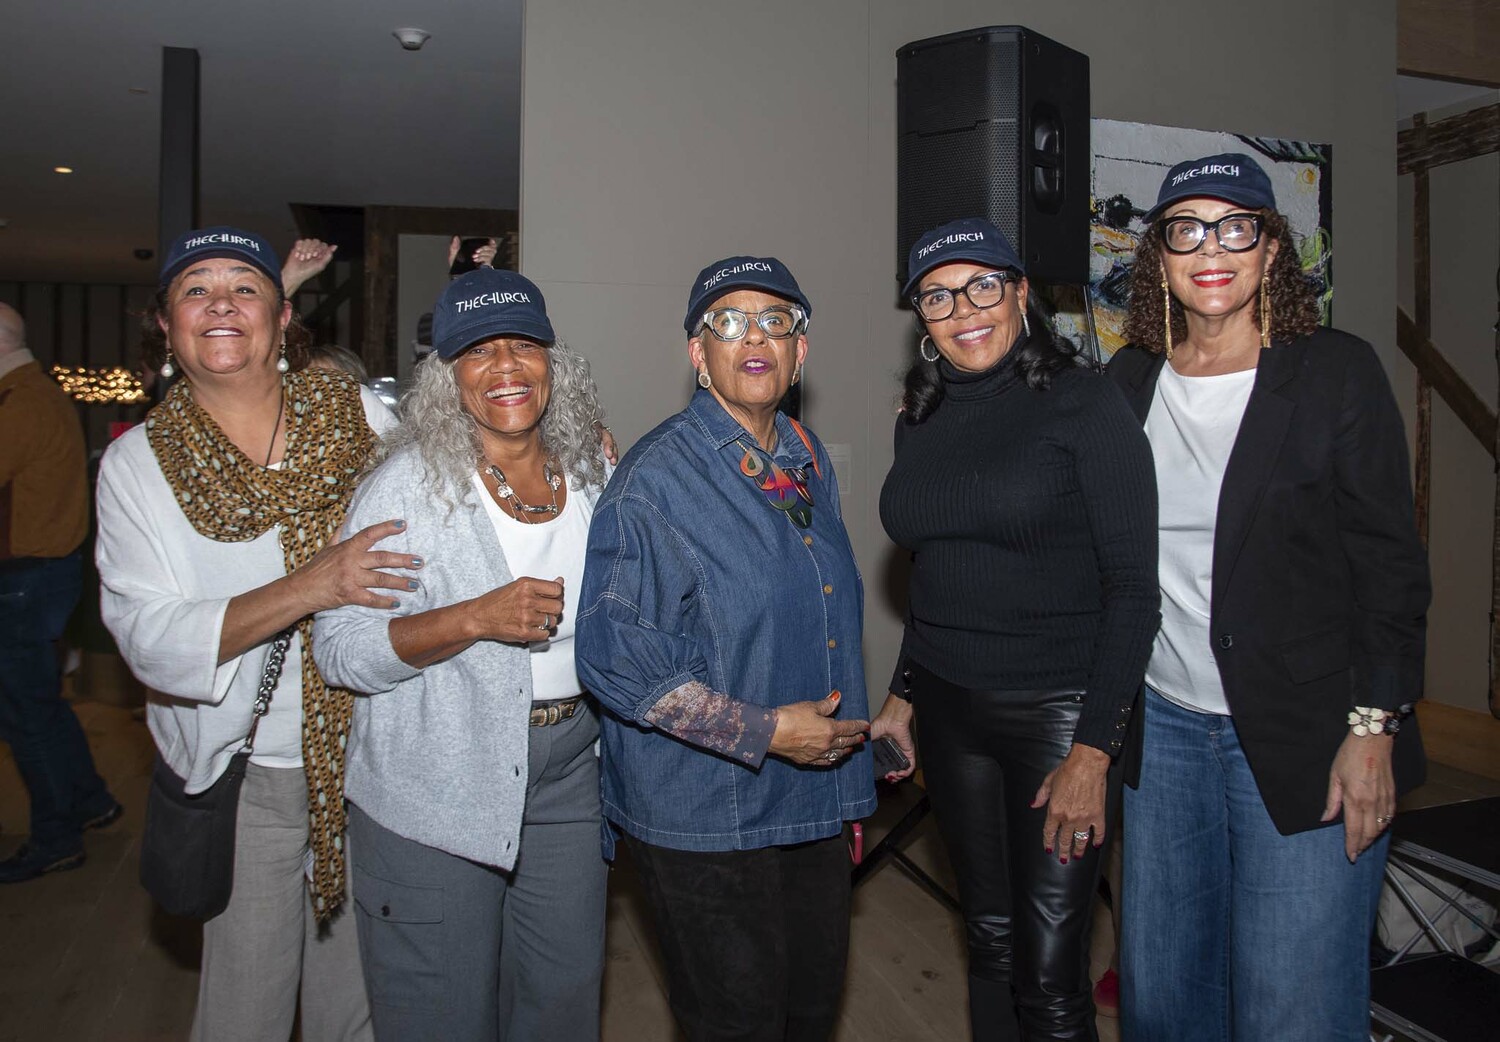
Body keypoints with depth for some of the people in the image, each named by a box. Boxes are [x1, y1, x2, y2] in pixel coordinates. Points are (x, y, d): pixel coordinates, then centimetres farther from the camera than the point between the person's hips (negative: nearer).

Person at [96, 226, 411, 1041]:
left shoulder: (363, 415, -2)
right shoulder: (137, 462, -3)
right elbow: (148, 639, -13)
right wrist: (308, 588, -26)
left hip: (372, 754, 1)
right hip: (245, 772, 0)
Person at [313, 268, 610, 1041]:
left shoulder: (593, 477, 4)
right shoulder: (407, 485, -12)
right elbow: (341, 649, -15)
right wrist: (477, 619, -27)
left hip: (567, 785, 5)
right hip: (432, 799, -4)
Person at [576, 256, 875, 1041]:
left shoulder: (809, 461, 8)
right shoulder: (656, 481, -16)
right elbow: (615, 657, -21)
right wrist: (765, 731, -20)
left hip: (812, 806, 7)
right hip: (705, 824, -7)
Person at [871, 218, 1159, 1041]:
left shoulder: (1081, 403, -9)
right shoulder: (919, 422, 8)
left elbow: (1132, 586, -12)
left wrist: (1092, 752, -15)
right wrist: (903, 695, 14)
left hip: (1058, 709, -5)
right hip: (949, 710, 5)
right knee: (989, 945, 16)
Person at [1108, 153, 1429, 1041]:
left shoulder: (1336, 372, -5)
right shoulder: (1130, 379, 6)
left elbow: (1391, 564, -5)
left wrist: (1373, 729, -11)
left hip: (1304, 736, -4)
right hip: (1164, 725, 4)